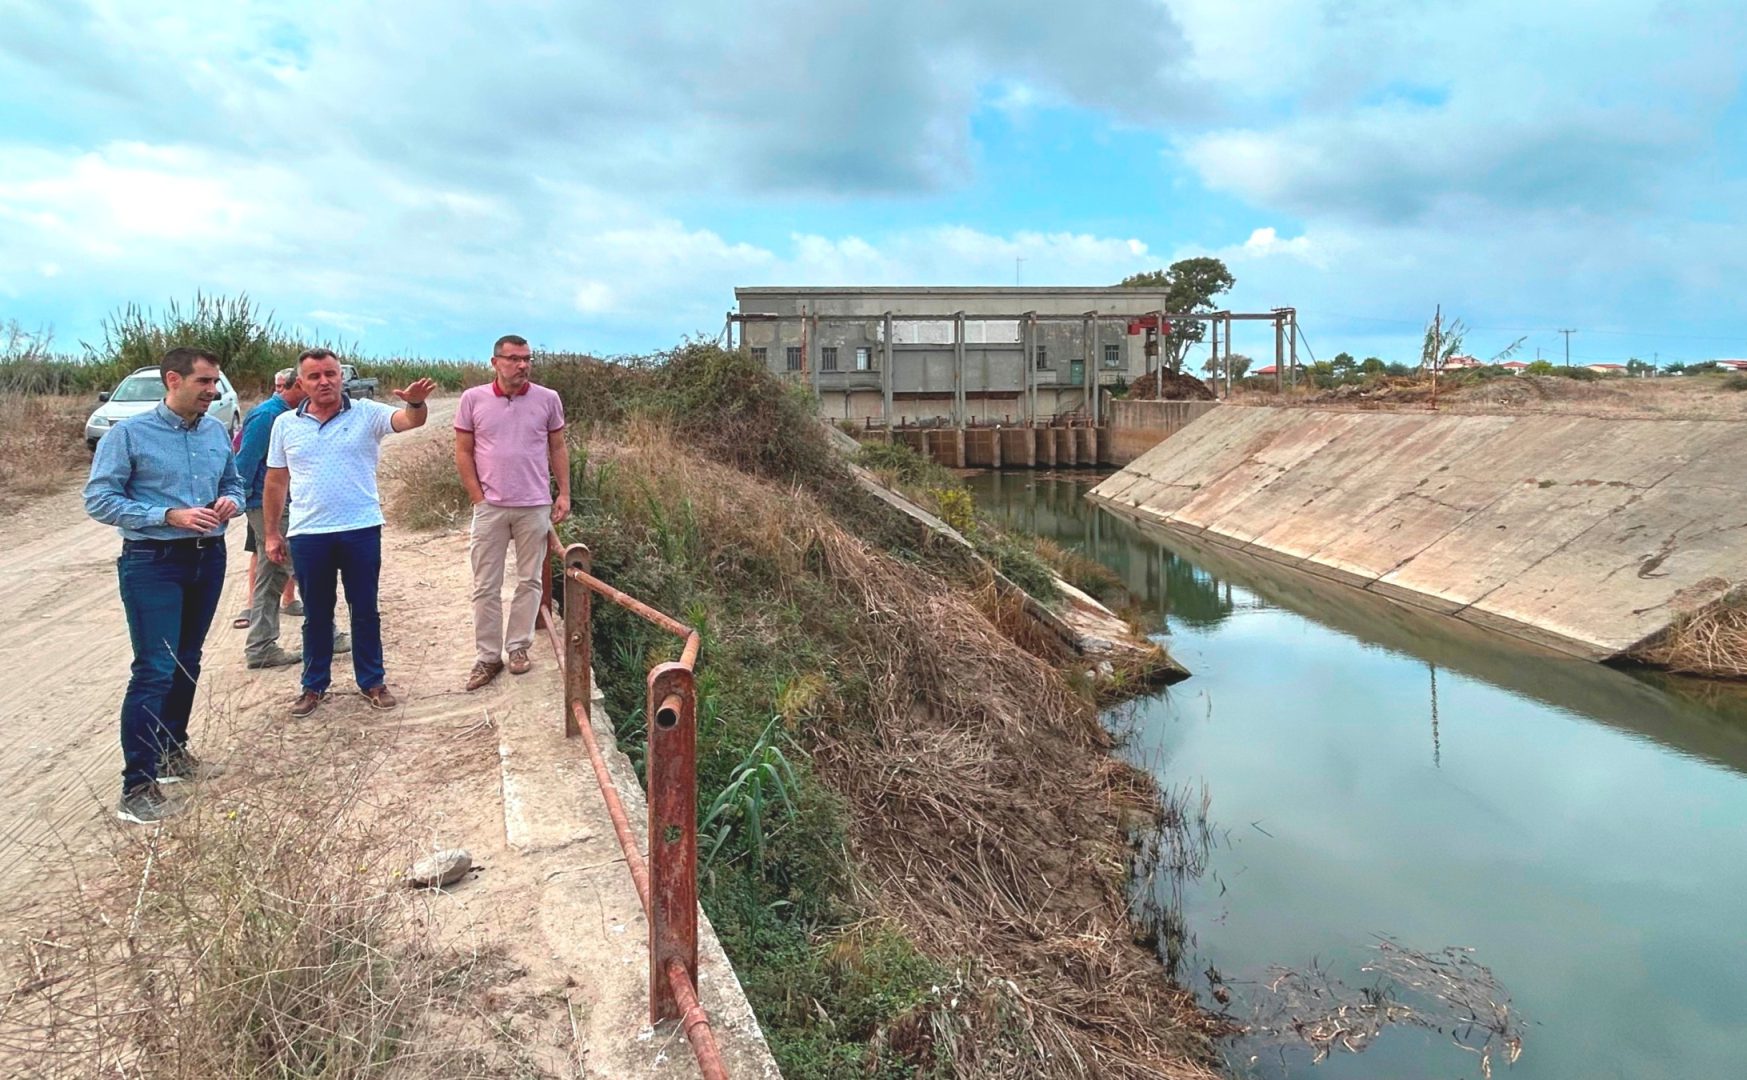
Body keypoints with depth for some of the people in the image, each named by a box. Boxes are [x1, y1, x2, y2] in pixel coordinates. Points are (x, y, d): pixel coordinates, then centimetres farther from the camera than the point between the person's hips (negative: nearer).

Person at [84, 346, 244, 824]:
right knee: (154, 670, -8)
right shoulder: (129, 434, -10)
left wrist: (231, 502, -6)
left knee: (186, 663, 16)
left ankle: (173, 753, 32)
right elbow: (99, 499, -12)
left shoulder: (217, 432, 5)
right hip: (153, 562, -6)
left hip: (208, 558, 6)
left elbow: (233, 483, 18)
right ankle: (137, 786, -2)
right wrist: (170, 515, -21)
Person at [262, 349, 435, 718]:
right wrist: (271, 534, 9)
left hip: (361, 530, -2)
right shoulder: (286, 424, 5)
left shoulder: (367, 414, -2)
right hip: (307, 535, 2)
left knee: (365, 610, 9)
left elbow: (410, 421, -20)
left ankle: (373, 681, 22)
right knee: (316, 615, 13)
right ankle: (314, 685, 26)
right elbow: (276, 482, 11)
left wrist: (416, 402, -44)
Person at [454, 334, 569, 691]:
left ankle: (518, 647, 21)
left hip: (535, 507, 0)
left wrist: (564, 494, 1)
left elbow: (558, 449, 8)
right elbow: (463, 453, 4)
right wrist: (478, 498, -2)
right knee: (486, 587, 5)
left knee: (529, 581, 8)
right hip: (490, 507, 0)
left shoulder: (548, 399, 1)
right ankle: (487, 656, 15)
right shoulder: (473, 400, 0)